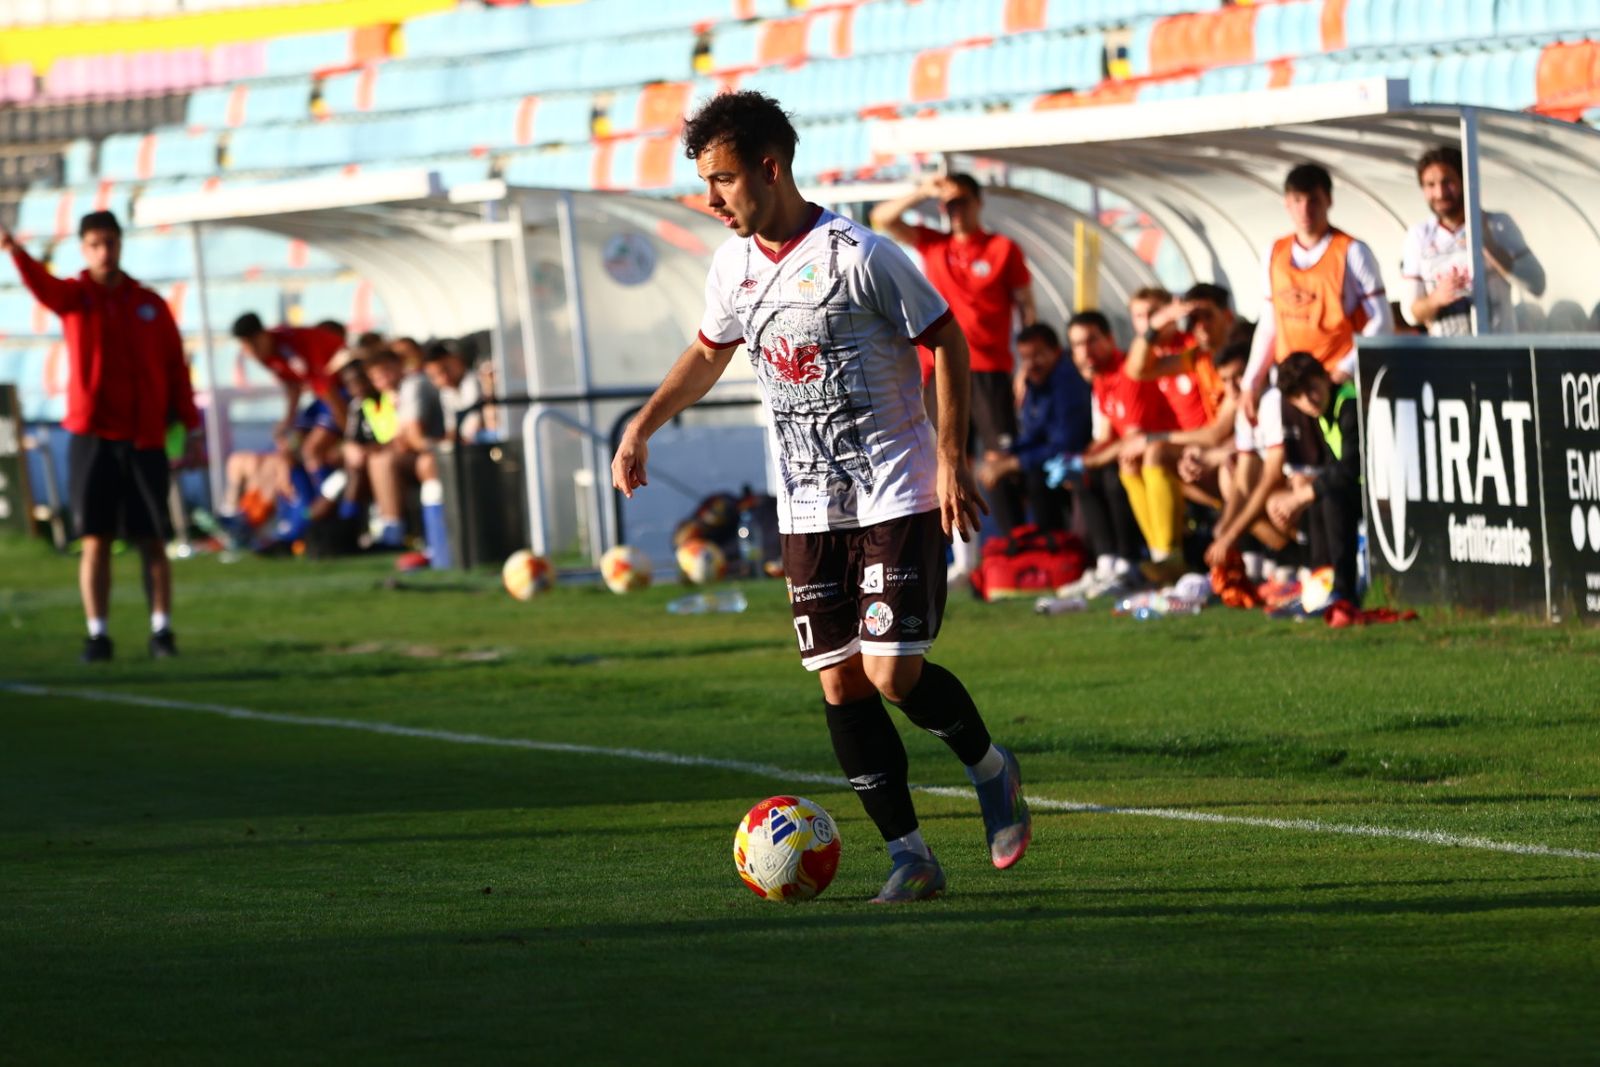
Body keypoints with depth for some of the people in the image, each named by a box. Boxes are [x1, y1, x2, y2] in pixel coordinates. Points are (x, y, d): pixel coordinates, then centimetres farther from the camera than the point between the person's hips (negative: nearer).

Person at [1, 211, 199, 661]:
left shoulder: (150, 304, 8)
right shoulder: (74, 296, 3)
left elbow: (175, 367, 8)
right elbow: (43, 286, -20)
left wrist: (188, 425, -1)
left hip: (146, 440, 1)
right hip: (92, 437, -1)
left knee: (152, 539, 2)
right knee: (96, 539, -1)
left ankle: (162, 631, 6)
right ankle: (98, 635, 2)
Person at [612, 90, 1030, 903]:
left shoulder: (857, 256, -16)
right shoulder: (733, 266, 5)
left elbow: (947, 342, -9)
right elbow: (708, 353, 23)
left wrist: (952, 461, -14)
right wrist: (642, 427, 12)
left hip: (897, 498, -6)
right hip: (807, 510, 6)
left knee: (892, 671, -14)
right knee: (841, 685, -1)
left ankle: (990, 768, 15)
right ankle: (909, 857, 5)